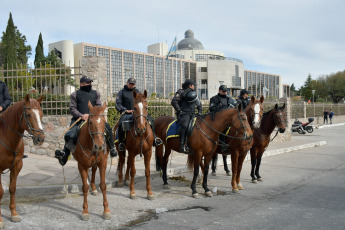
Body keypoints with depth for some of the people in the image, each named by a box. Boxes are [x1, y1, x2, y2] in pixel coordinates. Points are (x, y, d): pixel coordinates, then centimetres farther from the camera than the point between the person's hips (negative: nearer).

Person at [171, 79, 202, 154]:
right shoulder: (181, 92, 1)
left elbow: (199, 104, 33)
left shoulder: (194, 93, 23)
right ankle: (182, 145, -33)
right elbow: (174, 101, -10)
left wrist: (199, 112, 18)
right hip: (184, 114, -7)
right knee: (185, 126, -33)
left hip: (192, 114, 7)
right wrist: (179, 110, -14)